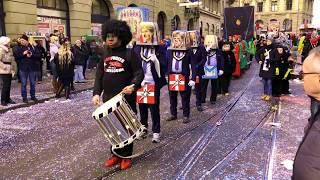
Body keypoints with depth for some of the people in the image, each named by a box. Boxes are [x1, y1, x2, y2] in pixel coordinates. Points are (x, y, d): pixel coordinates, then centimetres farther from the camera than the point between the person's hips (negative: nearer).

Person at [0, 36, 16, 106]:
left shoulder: (9, 50, 14)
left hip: (9, 71, 8)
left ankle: (7, 98, 19)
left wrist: (13, 68, 11)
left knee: (8, 85, 10)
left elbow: (12, 60, 20)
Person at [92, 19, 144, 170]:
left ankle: (126, 156, 21)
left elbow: (139, 73, -10)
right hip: (108, 98, 5)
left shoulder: (129, 53, -7)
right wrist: (96, 92, 1)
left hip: (126, 98, -5)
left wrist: (133, 86, -28)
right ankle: (116, 154, 29)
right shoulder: (104, 54, 10)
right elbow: (99, 74, 11)